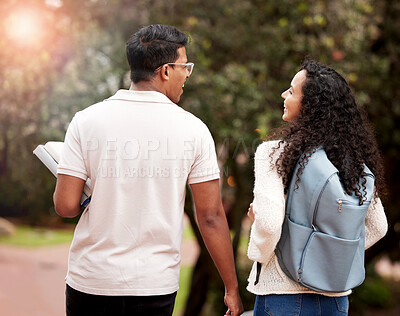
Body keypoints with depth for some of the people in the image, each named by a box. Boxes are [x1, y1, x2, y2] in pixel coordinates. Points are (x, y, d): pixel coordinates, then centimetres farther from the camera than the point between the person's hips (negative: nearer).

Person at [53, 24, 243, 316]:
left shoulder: (86, 120, -5)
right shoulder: (193, 129, -6)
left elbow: (66, 206, -7)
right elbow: (211, 217, -6)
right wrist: (232, 289, 3)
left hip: (92, 280, 1)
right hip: (156, 285, 0)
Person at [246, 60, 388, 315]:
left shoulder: (275, 153, -16)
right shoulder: (355, 160, -1)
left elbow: (269, 222, -24)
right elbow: (378, 227, 6)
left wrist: (259, 254, -5)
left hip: (283, 294, -5)